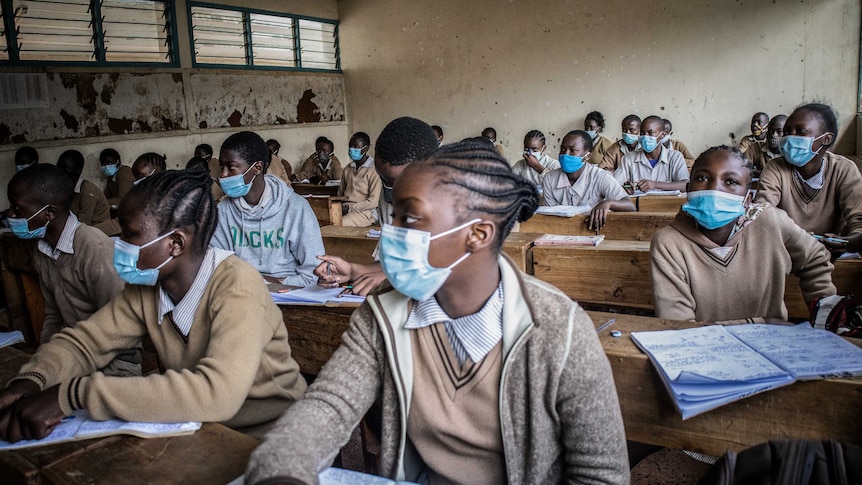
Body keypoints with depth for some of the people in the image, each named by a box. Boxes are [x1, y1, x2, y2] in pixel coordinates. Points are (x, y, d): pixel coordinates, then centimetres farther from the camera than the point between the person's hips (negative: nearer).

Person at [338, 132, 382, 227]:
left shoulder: (374, 170, -4)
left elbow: (373, 202, -9)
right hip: (345, 209, 6)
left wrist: (350, 208, -12)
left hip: (365, 212, -6)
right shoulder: (347, 169, 17)